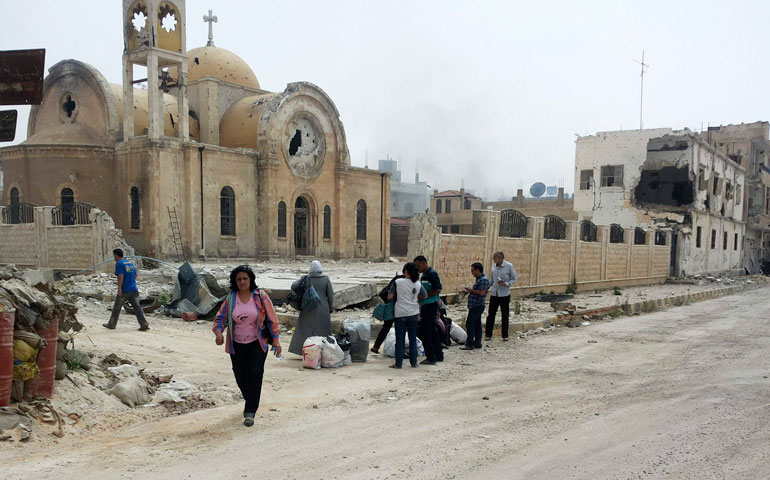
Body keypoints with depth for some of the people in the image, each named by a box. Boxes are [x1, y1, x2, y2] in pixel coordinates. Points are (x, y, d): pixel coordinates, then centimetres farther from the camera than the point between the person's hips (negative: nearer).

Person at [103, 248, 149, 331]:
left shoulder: (119, 263, -6)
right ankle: (144, 325, -11)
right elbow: (135, 275, 20)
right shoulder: (130, 263, 15)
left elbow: (120, 276, -17)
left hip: (124, 290, -6)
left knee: (116, 308, 10)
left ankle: (111, 324, 23)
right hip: (134, 289, 6)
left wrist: (119, 288, -18)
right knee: (137, 307, -1)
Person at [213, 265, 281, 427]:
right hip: (237, 345, 2)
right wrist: (218, 331, -20)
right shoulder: (230, 299, 0)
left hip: (257, 344, -2)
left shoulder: (260, 296, -5)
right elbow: (221, 317, 1)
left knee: (255, 375, -11)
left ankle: (250, 412, -5)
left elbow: (271, 318, -1)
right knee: (241, 377, 10)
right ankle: (250, 402, 39)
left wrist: (275, 339, -2)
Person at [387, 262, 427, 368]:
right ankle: (413, 362, 15)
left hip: (400, 314, -2)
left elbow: (389, 297, -7)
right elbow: (425, 296, 14)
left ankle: (398, 363, 5)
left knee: (399, 339, 4)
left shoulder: (397, 282, -9)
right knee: (413, 339, 11)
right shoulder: (418, 284, 0)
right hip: (413, 314, 2)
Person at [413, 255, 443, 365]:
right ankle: (439, 355, 22)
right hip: (426, 306, 10)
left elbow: (438, 289, -22)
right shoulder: (424, 275, 15)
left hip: (430, 305, -10)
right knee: (432, 331, 15)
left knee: (424, 332, -7)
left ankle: (431, 358, -2)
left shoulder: (432, 274, -14)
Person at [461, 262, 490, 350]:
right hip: (475, 306, 10)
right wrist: (470, 291, 9)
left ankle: (470, 343, -10)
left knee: (469, 324, -11)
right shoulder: (479, 279, 17)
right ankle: (477, 342, 18)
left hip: (478, 306, -10)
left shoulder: (484, 279, -14)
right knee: (477, 324, 13)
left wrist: (471, 290, -13)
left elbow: (481, 292, -23)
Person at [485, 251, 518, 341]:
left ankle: (505, 335, 17)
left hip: (504, 295, -4)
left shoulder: (509, 266, -9)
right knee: (491, 315, 4)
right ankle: (488, 334, 12)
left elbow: (514, 279, -4)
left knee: (505, 316, 6)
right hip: (494, 294, 4)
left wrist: (506, 284, -19)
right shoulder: (494, 266, 6)